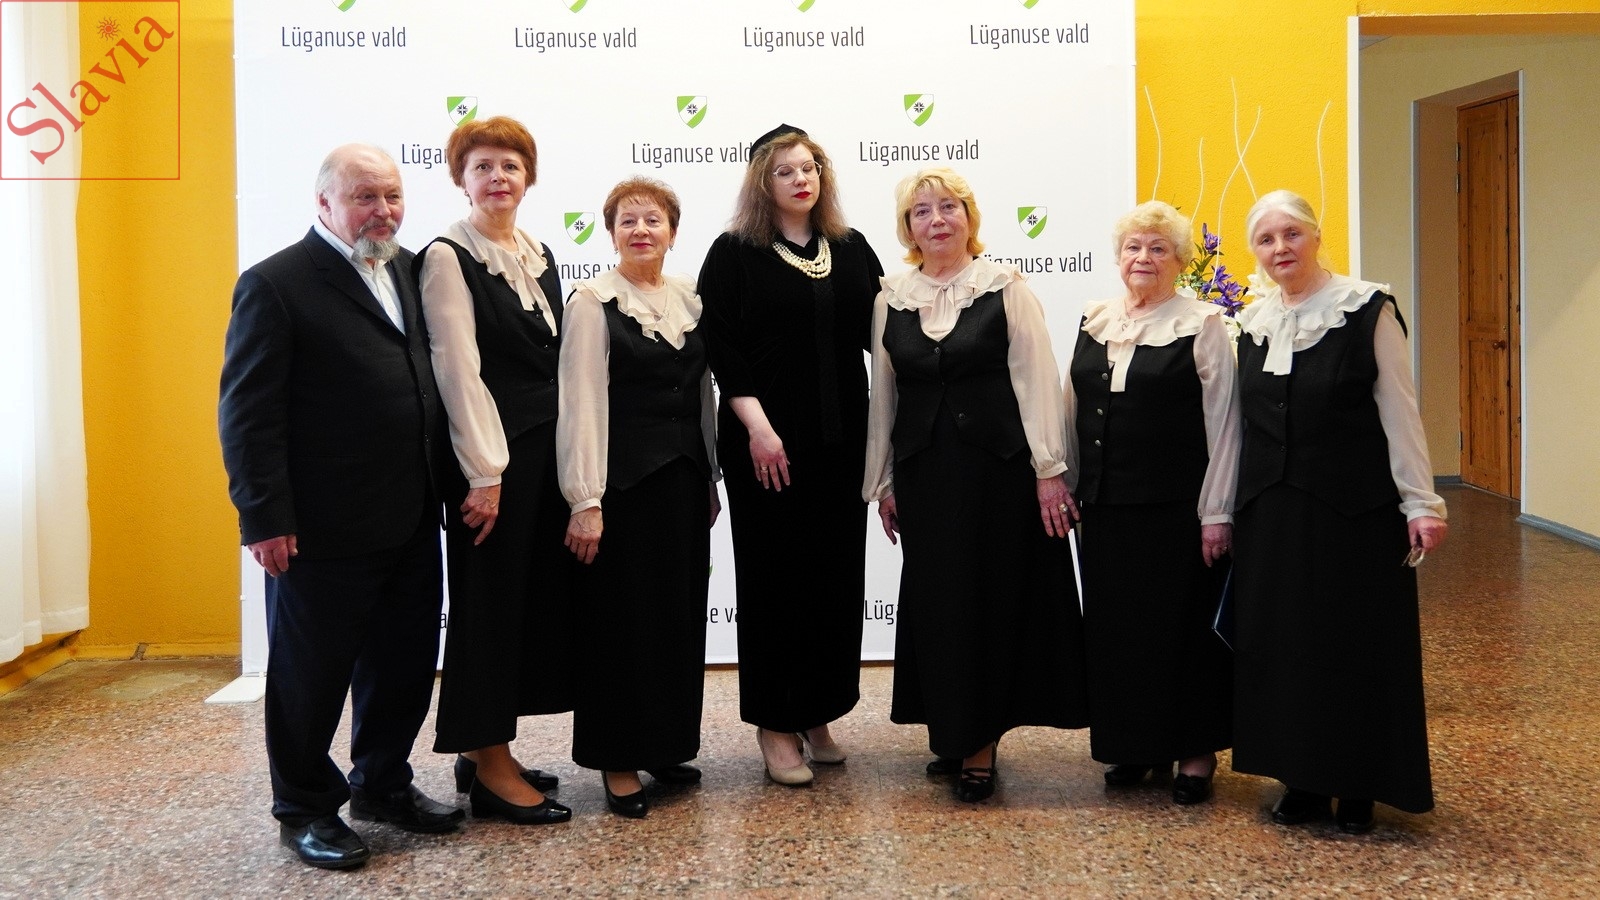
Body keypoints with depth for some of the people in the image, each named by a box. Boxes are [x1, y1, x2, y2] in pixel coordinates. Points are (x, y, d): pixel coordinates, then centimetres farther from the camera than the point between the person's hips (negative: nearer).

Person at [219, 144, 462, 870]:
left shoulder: (407, 270, 10)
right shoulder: (276, 284, -9)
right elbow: (247, 412, -12)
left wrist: (443, 485, 10)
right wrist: (264, 518, -16)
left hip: (411, 522, 7)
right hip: (324, 532, -6)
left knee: (404, 665, 16)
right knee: (311, 675, 8)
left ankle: (383, 784, 35)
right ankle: (304, 810, 25)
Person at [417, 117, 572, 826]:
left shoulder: (538, 257, 14)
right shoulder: (449, 257, -8)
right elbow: (458, 368, -14)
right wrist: (485, 473, -18)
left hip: (544, 448, 8)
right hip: (490, 454, -8)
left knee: (536, 598, 11)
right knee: (491, 599, -1)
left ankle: (481, 750, 23)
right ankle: (491, 770, 9)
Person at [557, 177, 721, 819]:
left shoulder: (689, 299, 10)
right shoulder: (593, 301, -7)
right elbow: (581, 402, -12)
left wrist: (710, 478, 13)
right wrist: (585, 500, -17)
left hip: (684, 477, 6)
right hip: (624, 478, -6)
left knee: (680, 613, 12)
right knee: (621, 617, 2)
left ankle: (665, 743, 27)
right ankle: (618, 761, 14)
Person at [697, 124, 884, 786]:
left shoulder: (852, 249, 11)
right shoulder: (735, 253, -1)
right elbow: (721, 346, -8)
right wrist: (756, 427, -16)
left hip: (842, 439, 4)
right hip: (768, 443, -4)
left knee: (836, 575, 7)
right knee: (774, 577, 2)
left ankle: (818, 714, 21)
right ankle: (775, 724, 12)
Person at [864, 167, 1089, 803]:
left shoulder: (1005, 287, -3)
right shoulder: (891, 298, 7)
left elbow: (1036, 381, -5)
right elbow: (883, 394, 10)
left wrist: (1049, 470, -10)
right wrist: (883, 481, 10)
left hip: (1000, 466, -3)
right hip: (924, 473, 3)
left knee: (994, 600, 1)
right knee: (933, 602, 7)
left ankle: (979, 744, 11)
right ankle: (951, 733, 21)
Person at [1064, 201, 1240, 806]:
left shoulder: (1202, 325, -4)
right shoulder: (1095, 321, 10)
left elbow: (1223, 423, -7)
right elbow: (1073, 410, 15)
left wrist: (1217, 512, -11)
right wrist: (1068, 485, 11)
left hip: (1177, 505, -5)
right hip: (1105, 504, 5)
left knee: (1183, 625, 2)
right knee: (1114, 622, 10)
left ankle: (1195, 752, 15)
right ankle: (1132, 745, 23)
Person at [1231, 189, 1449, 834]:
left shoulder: (1368, 310, -6)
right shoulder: (1252, 325, 8)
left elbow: (1399, 412, -7)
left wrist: (1421, 503, -10)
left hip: (1355, 508, -5)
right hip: (1271, 510, 5)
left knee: (1359, 643, 2)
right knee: (1280, 643, 7)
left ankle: (1358, 787, 16)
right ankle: (1304, 780, 20)